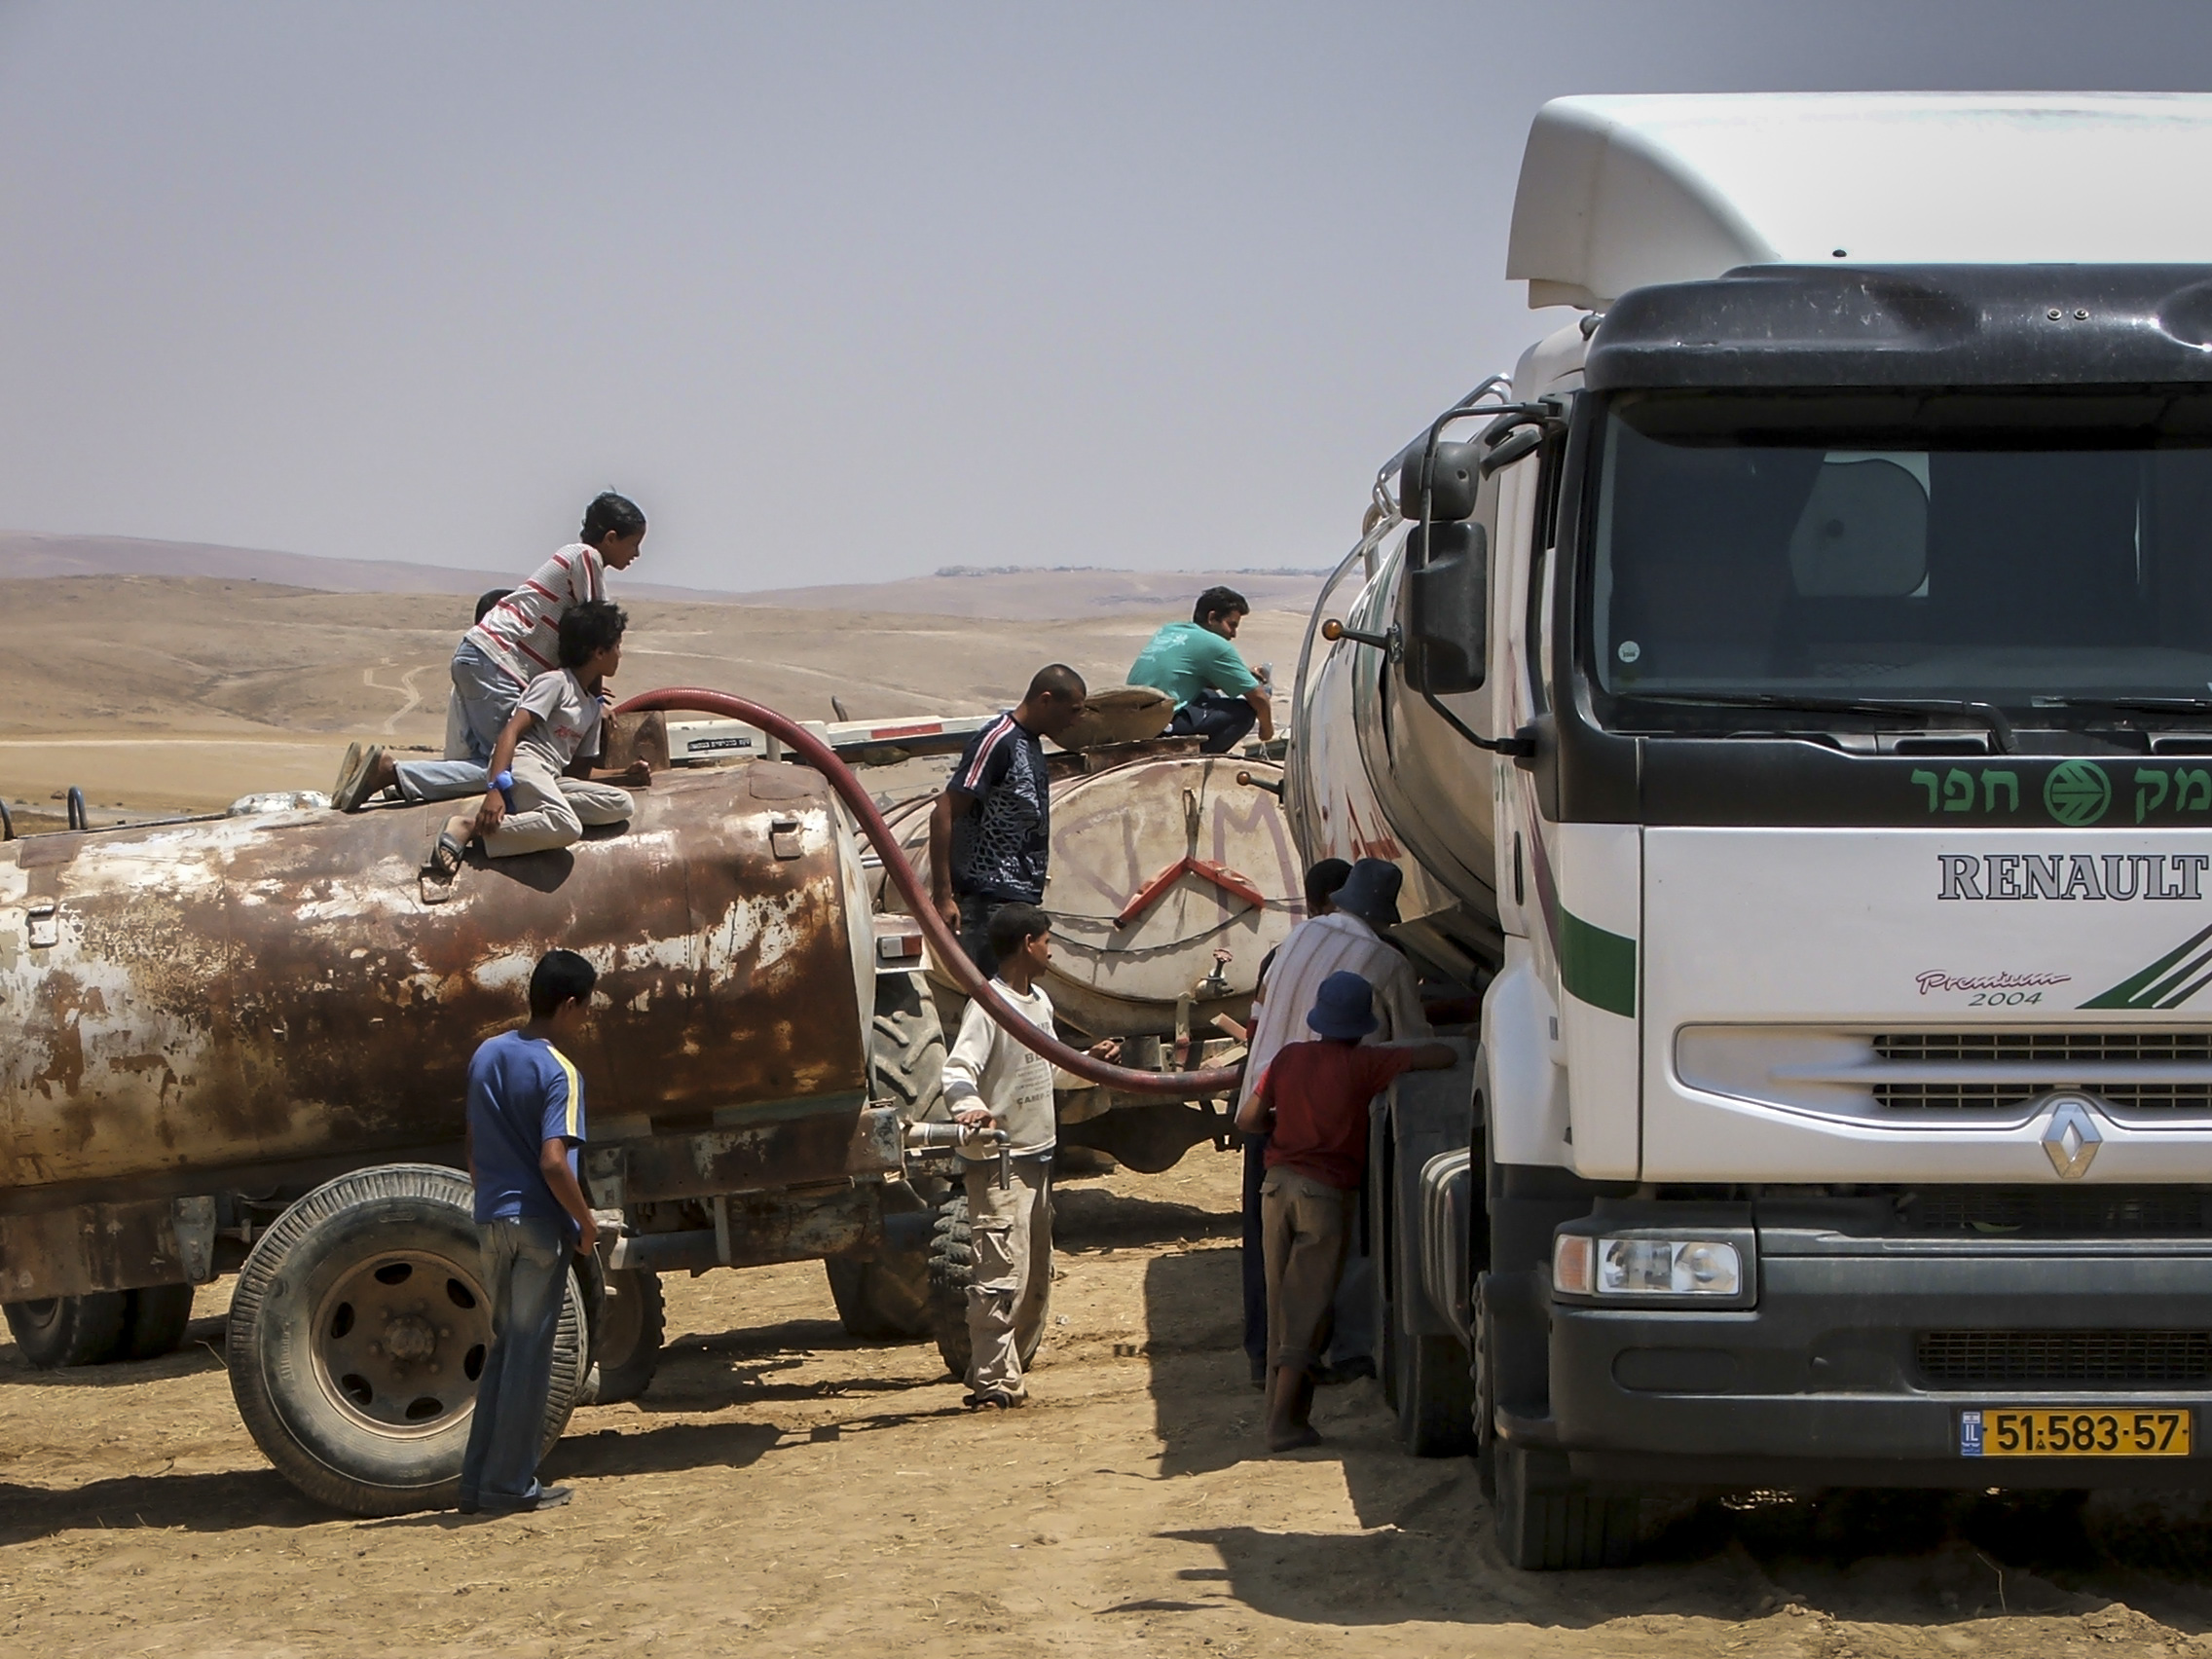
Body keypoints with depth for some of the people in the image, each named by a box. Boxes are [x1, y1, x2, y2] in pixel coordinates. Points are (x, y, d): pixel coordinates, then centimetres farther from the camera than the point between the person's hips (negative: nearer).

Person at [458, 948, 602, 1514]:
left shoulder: (486, 1055, 9)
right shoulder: (557, 1071, -14)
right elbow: (553, 1163, -22)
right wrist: (587, 1223, -11)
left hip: (492, 1219, 7)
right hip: (539, 1224, -7)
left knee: (502, 1349, 15)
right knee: (529, 1354, 0)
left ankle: (478, 1481, 15)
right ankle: (510, 1485, 3)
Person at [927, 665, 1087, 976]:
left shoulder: (1029, 742, 15)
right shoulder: (997, 743, -15)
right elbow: (943, 815, -19)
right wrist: (942, 897, -23)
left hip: (1020, 899, 10)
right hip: (991, 901, -10)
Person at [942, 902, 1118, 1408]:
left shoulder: (1039, 1002, 14)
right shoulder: (988, 1006, -14)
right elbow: (958, 1069, -26)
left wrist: (1090, 1061, 19)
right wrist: (968, 1106, -45)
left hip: (1037, 1157, 10)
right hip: (997, 1162, -10)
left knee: (1036, 1275, 13)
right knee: (1002, 1272, -13)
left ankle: (1006, 1368, 22)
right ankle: (992, 1381, -12)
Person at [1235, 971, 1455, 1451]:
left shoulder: (1289, 1057, 6)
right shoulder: (1364, 1065, -6)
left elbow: (1247, 1119, 11)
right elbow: (1442, 1055, -9)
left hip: (1278, 1186, 4)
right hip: (1327, 1194, -4)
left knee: (1281, 1307, 12)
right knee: (1308, 1309, -2)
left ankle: (1286, 1415, 14)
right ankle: (1283, 1424, -8)